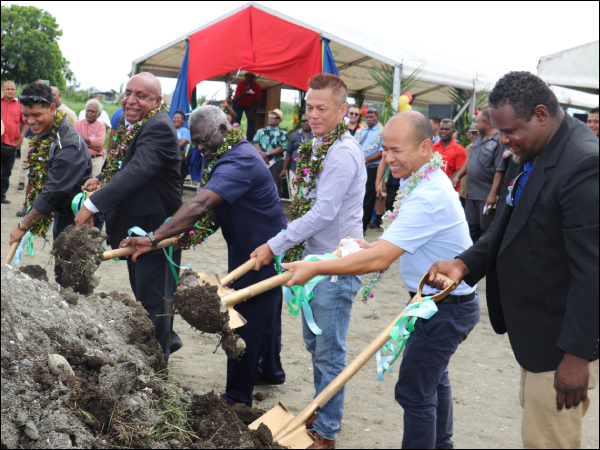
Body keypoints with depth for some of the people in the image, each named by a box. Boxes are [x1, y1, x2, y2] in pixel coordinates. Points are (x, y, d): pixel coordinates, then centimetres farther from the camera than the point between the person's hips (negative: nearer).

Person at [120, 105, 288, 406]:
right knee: (266, 314, 24)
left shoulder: (237, 163, -26)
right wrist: (195, 230, 0)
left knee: (246, 323, -5)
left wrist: (153, 238, -43)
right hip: (267, 248, 11)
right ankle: (271, 371, 42)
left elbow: (200, 206, -38)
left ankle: (237, 397, 4)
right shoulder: (241, 151, 9)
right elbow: (214, 206, 15)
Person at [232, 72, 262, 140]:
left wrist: (252, 111, -16)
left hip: (250, 105, 1)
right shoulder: (240, 85, -28)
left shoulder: (257, 87, -23)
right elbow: (236, 99, -32)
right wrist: (244, 93, -48)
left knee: (251, 120, -10)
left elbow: (257, 100, -12)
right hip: (238, 104, -1)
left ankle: (249, 140, -7)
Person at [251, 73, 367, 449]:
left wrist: (275, 246, -19)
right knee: (314, 341, 20)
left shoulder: (343, 153, -20)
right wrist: (287, 241, 15)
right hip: (315, 256, 10)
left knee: (329, 352, 1)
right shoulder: (317, 144, 10)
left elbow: (323, 213, -24)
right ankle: (321, 411, 37)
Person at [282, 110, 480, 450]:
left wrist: (315, 268, -29)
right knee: (434, 379, 26)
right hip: (446, 301, 11)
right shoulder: (431, 181, 4)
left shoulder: (428, 198, -30)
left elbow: (379, 260, -34)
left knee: (415, 392, -5)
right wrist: (374, 246, 3)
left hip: (446, 310, -11)